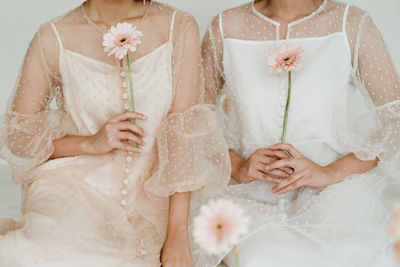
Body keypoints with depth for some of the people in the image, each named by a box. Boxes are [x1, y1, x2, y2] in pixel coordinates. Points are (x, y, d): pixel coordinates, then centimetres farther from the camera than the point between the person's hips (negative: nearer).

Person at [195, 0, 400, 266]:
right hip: (253, 198, 0)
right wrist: (236, 166, -7)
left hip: (331, 198, 0)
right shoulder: (226, 28, 7)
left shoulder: (353, 25, 3)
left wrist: (332, 172, -13)